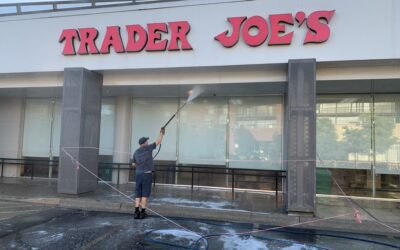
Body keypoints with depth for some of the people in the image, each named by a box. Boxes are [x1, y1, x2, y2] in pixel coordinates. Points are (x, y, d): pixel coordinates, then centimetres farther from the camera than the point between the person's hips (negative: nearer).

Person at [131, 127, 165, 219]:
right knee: (145, 194, 0)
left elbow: (133, 164, 19)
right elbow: (158, 142, 2)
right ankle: (142, 212, 3)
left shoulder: (136, 152, 9)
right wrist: (162, 133, 15)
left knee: (138, 194, 9)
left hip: (138, 175, 5)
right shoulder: (148, 148, -6)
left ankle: (136, 212, 4)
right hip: (147, 174, -5)